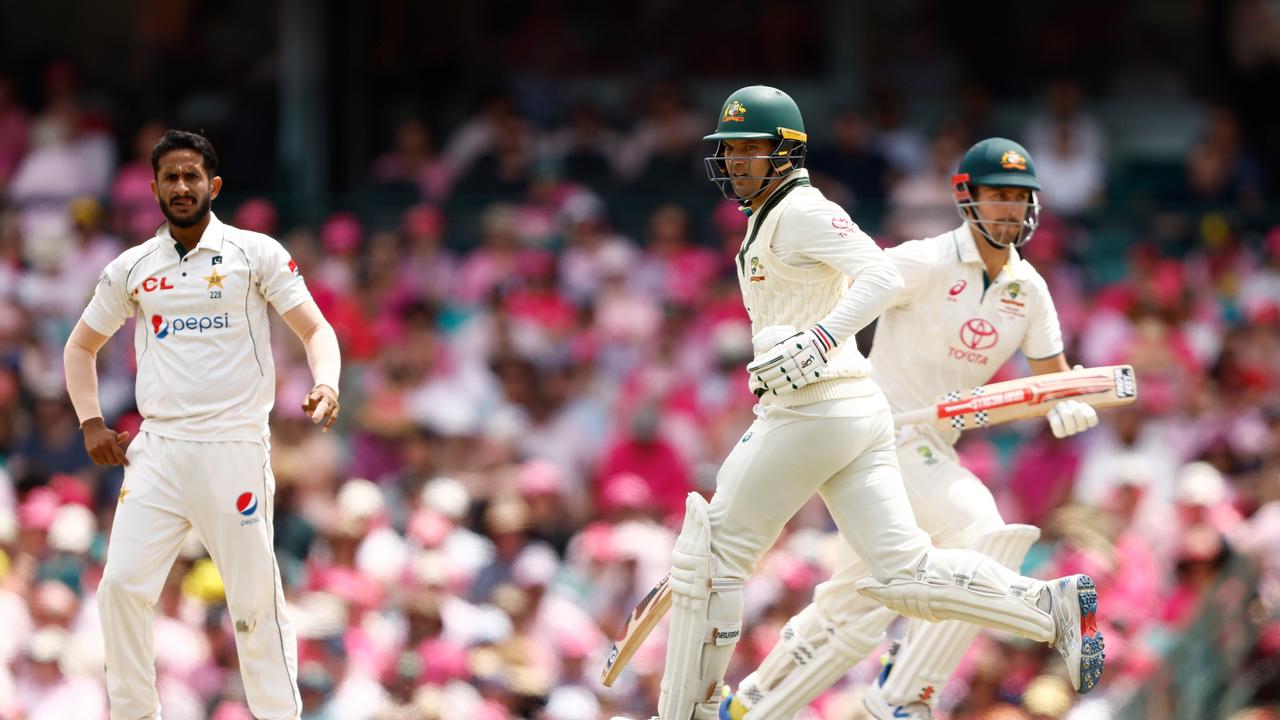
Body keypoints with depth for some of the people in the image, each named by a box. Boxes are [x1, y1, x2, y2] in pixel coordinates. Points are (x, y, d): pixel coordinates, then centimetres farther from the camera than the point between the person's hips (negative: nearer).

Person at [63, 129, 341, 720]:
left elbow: (314, 328, 0)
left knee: (256, 599, -5)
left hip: (234, 449, -3)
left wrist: (326, 385, -21)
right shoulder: (132, 269, 11)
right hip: (156, 450, 3)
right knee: (122, 586, -7)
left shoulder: (255, 254, 2)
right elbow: (82, 345, 23)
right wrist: (91, 422, 10)